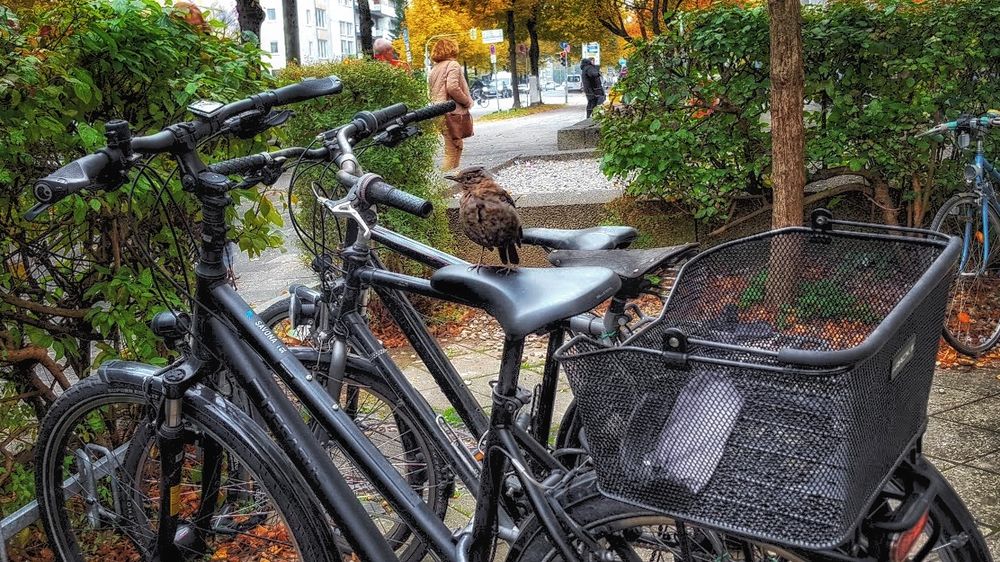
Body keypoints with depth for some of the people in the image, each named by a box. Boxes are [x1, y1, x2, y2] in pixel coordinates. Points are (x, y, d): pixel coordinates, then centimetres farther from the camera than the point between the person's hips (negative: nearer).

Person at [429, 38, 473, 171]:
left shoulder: (435, 68, 17)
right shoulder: (452, 64, -8)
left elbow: (432, 91, 17)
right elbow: (452, 87, -22)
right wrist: (467, 101, -10)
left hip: (440, 112, 9)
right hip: (453, 112, -9)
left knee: (457, 147, 18)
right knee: (452, 151, -7)